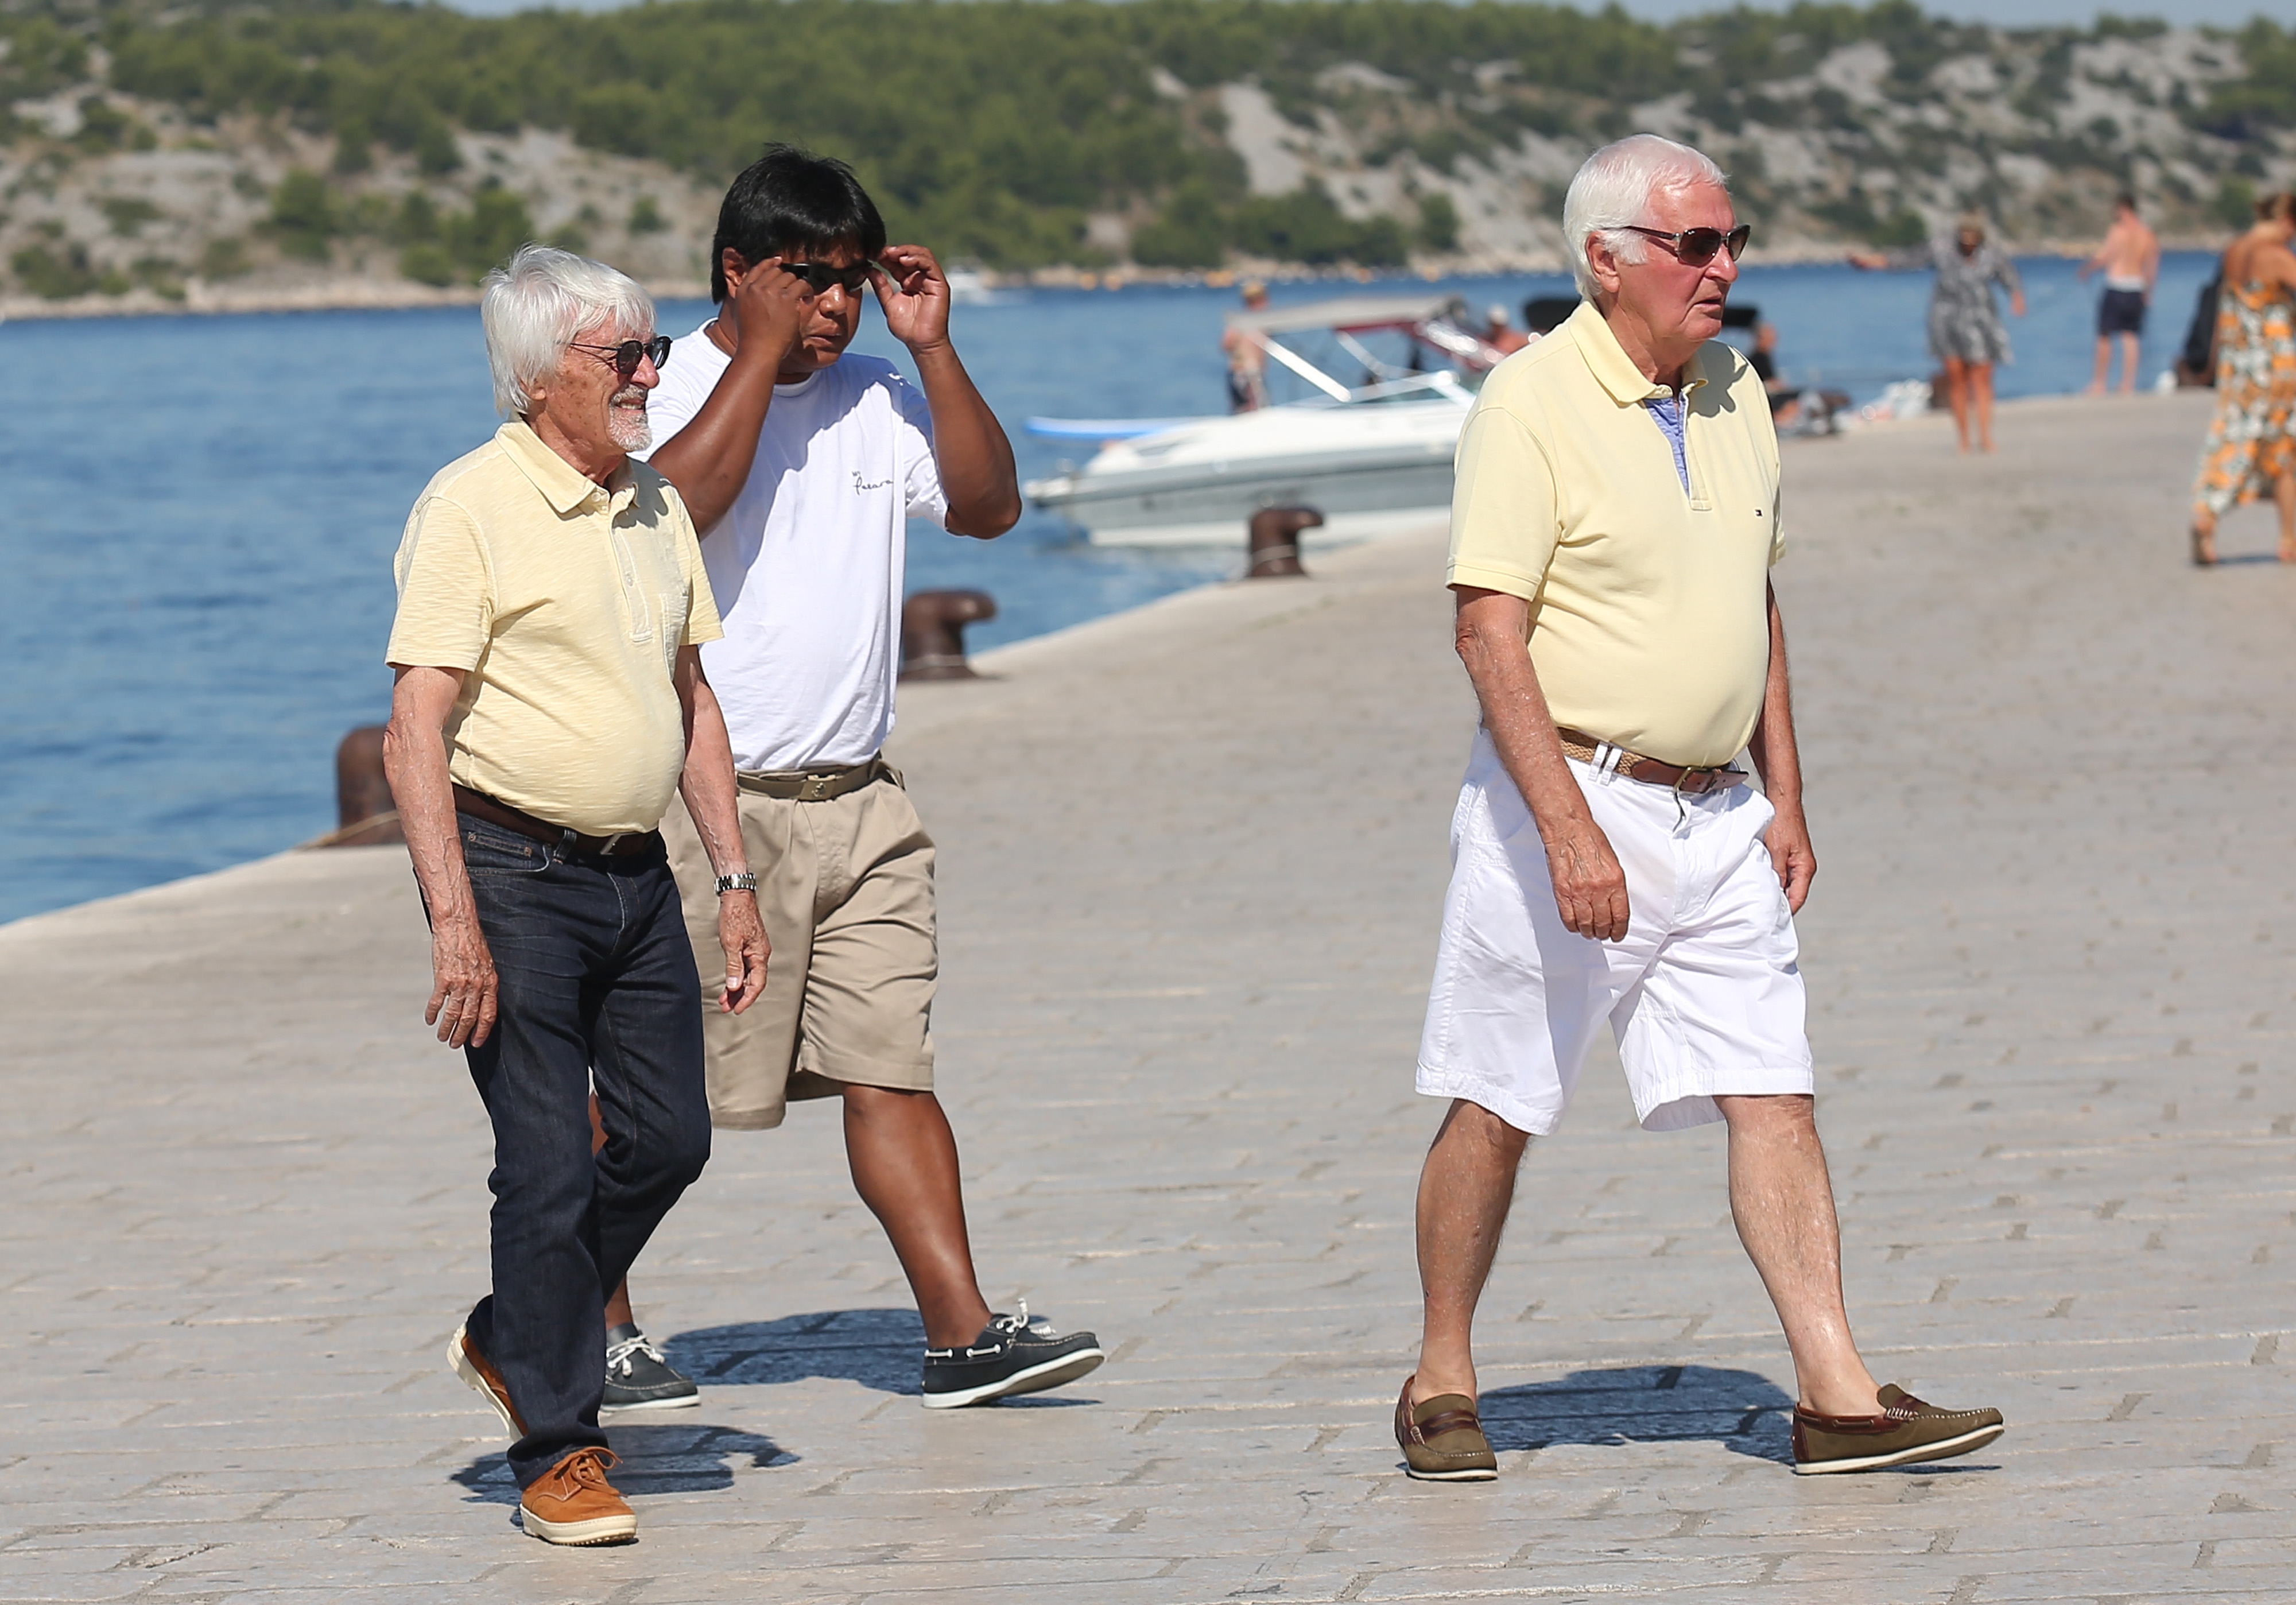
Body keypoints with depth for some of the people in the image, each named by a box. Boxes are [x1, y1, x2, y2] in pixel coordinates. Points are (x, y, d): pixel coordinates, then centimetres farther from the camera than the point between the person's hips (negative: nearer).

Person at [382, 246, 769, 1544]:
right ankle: (559, 1451, 6)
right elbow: (415, 732, -16)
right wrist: (454, 923, -23)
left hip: (637, 875, 7)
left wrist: (734, 875, 13)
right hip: (515, 872, -7)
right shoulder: (470, 509, -12)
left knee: (669, 1138, 8)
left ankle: (514, 1344, 29)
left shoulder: (657, 507, 12)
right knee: (549, 1167, -5)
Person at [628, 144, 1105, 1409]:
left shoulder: (875, 400, 12)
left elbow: (989, 505, 5)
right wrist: (761, 354, -20)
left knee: (891, 1070, -1)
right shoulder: (670, 391, -6)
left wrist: (932, 350, -3)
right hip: (712, 805, -5)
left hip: (858, 806, 5)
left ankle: (961, 1331, -5)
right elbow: (678, 502, -26)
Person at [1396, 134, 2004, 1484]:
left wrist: (1786, 799, 14)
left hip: (1716, 813, 6)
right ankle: (1443, 1385, 16)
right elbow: (1491, 632, -17)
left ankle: (1839, 1396, -3)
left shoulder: (1733, 391, 11)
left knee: (1774, 1096, -1)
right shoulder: (1531, 407, -12)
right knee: (1499, 1109, 2)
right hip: (1569, 800, -6)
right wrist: (1567, 830, -23)